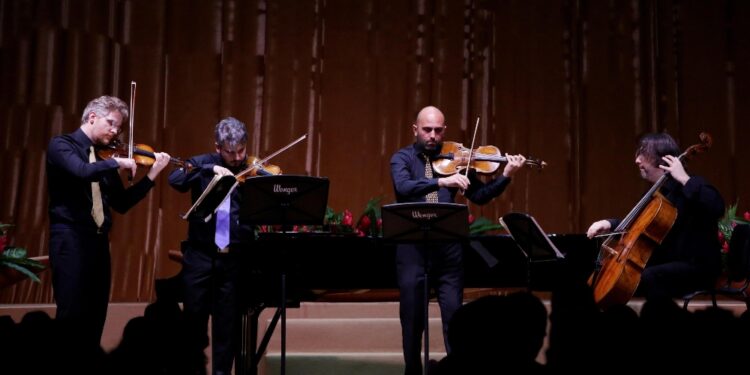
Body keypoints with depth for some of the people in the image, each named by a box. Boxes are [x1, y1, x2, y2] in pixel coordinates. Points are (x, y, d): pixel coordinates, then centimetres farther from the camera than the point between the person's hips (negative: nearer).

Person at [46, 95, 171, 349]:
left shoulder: (103, 157, 15)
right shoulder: (61, 145, -3)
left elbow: (121, 203, 13)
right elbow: (82, 171, -25)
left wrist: (152, 174, 6)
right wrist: (117, 162, -12)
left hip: (99, 241, 7)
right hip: (70, 239, -7)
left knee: (95, 317, 7)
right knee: (71, 315, -11)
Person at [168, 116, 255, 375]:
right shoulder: (203, 164, 3)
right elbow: (175, 180, -16)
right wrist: (211, 169, -25)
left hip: (235, 258, 0)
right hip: (200, 255, 0)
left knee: (228, 322, 6)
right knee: (194, 318, 8)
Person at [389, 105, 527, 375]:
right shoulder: (402, 158, 3)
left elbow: (479, 196, 6)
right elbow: (403, 187, -18)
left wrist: (506, 176, -7)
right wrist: (442, 182, -29)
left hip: (448, 247, 1)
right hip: (412, 246, -1)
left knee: (454, 315, 2)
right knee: (412, 317, 6)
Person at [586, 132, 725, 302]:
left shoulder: (689, 187, -12)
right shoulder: (659, 192, 13)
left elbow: (717, 207, -32)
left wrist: (684, 179, -28)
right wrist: (610, 224, 5)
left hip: (698, 266, -9)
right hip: (669, 262, 9)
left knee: (647, 277, -32)